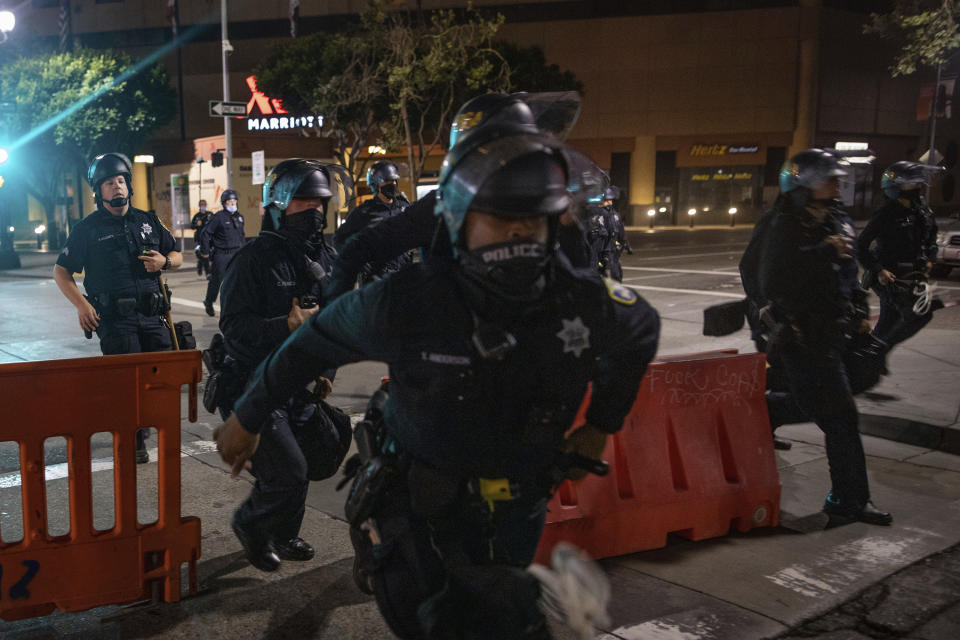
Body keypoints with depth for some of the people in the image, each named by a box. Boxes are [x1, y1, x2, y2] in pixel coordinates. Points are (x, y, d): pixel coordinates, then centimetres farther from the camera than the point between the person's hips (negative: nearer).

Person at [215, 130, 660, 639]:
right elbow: (314, 344, -8)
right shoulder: (406, 304, -23)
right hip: (421, 517, -2)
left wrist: (603, 422, 14)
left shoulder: (587, 302, -16)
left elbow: (640, 331, 7)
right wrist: (246, 416, 4)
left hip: (516, 518, 3)